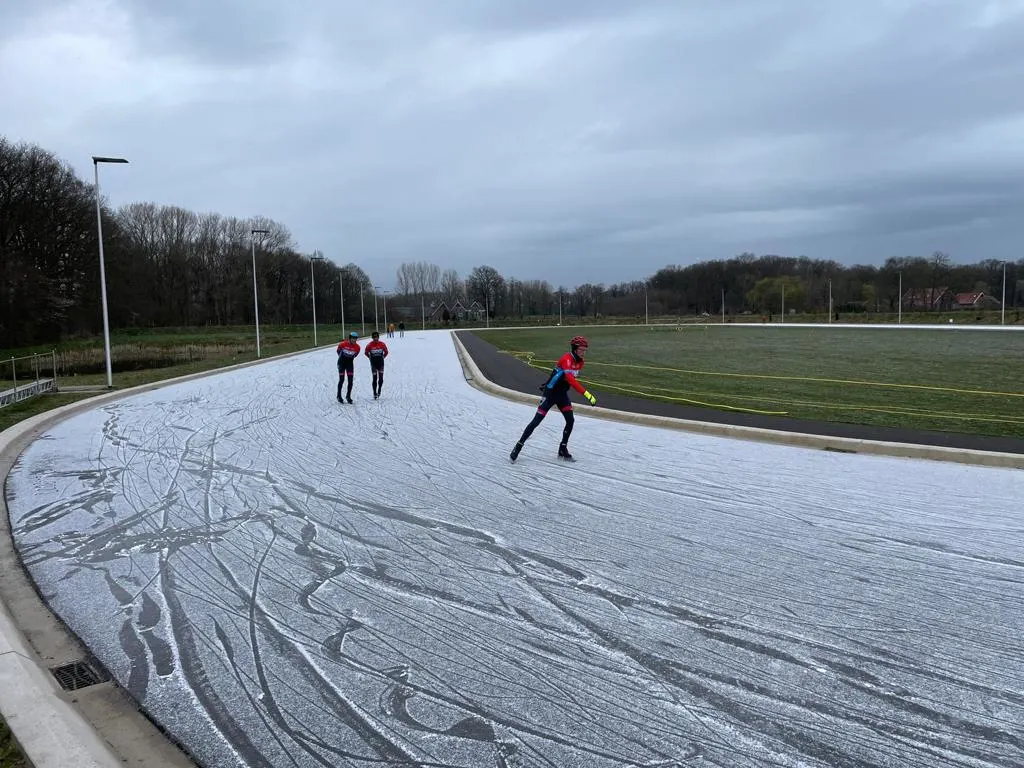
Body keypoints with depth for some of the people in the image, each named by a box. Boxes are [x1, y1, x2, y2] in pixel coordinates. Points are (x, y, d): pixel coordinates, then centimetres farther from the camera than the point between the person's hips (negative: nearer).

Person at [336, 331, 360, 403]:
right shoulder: (343, 344, -18)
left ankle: (348, 396, 10)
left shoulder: (357, 347, -11)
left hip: (350, 363, 3)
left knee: (350, 380, -2)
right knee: (341, 380, -2)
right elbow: (338, 350, 2)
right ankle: (339, 396, 13)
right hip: (342, 363, -3)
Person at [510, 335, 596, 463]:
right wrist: (587, 394, -44)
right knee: (537, 421, -5)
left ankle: (563, 450, 10)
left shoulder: (580, 362, 2)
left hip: (562, 395, 7)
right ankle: (519, 446, 5)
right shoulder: (567, 359, -25)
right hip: (550, 393, -7)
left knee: (570, 420, -4)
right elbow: (570, 379, -38)